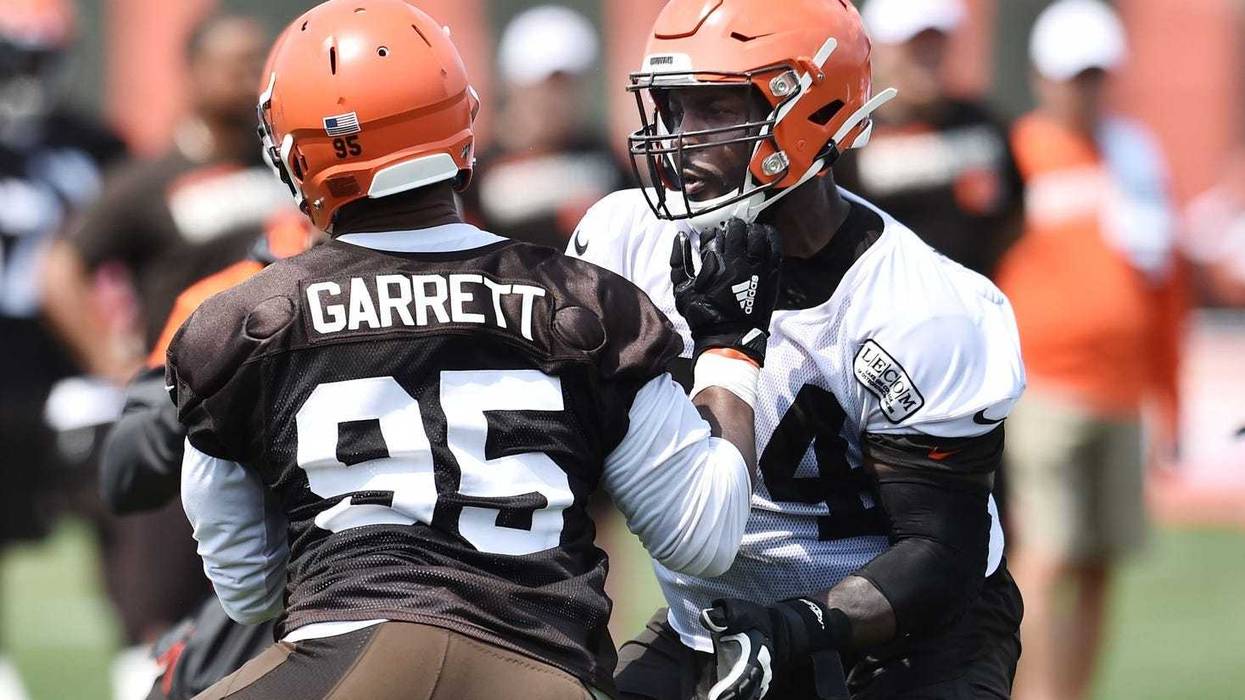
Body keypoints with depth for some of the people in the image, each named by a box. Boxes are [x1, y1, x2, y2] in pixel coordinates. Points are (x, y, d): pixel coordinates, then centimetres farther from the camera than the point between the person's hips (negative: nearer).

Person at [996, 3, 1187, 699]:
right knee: (1048, 560, -12)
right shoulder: (1012, 158, -4)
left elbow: (1165, 283, 19)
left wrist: (1168, 402, 19)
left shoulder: (1139, 156, 14)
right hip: (1041, 393, -6)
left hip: (1120, 396, 6)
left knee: (1098, 569, 8)